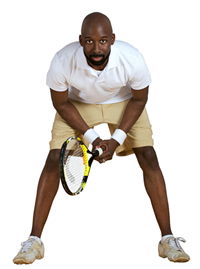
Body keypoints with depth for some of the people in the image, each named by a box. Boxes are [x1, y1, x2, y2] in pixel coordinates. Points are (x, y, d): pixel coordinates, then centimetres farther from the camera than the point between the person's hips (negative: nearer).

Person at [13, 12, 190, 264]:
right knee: (54, 159, -14)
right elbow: (61, 103, -14)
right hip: (76, 104, 0)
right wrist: (90, 137, -19)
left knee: (149, 158, -14)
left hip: (124, 103, 0)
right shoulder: (62, 61, -34)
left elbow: (139, 99, -13)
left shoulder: (132, 59, -34)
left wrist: (118, 138, -20)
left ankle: (167, 239, -4)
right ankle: (34, 241, -5)